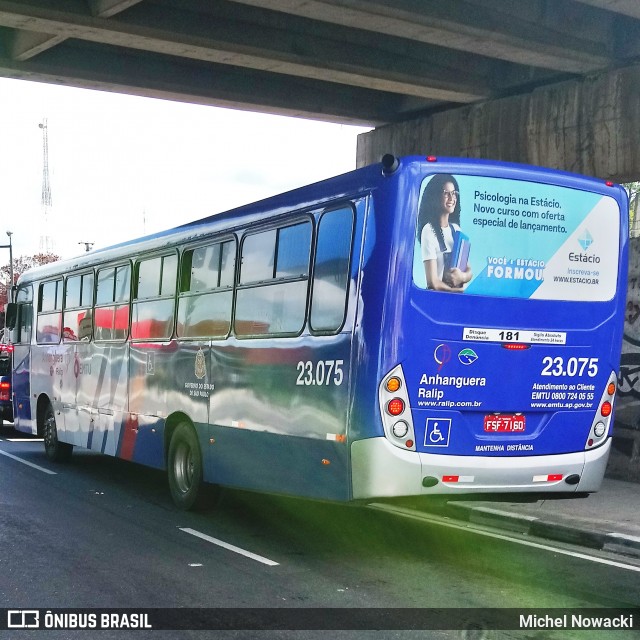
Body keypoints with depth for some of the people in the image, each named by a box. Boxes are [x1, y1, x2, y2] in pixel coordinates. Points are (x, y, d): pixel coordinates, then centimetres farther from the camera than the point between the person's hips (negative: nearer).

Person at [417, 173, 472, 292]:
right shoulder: (429, 231, -10)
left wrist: (462, 276, -7)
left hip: (459, 295, 6)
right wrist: (461, 290, -7)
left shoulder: (456, 229, 10)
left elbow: (469, 271, 13)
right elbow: (433, 283, -14)